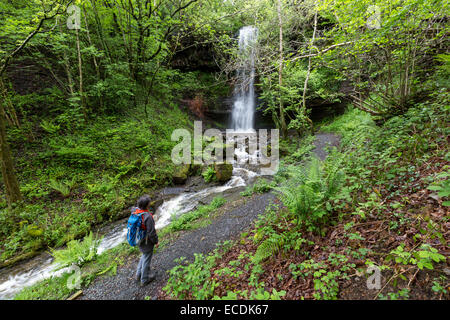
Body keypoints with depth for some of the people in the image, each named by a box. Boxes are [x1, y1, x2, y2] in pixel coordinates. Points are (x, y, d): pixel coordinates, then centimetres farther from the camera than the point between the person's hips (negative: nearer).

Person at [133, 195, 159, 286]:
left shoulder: (135, 211, -11)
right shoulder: (147, 217, -34)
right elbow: (151, 232, -26)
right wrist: (156, 241, -10)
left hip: (138, 239, 7)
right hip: (147, 242, -7)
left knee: (144, 255, 30)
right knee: (146, 259, 14)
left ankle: (139, 275, 44)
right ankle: (144, 279, 34)